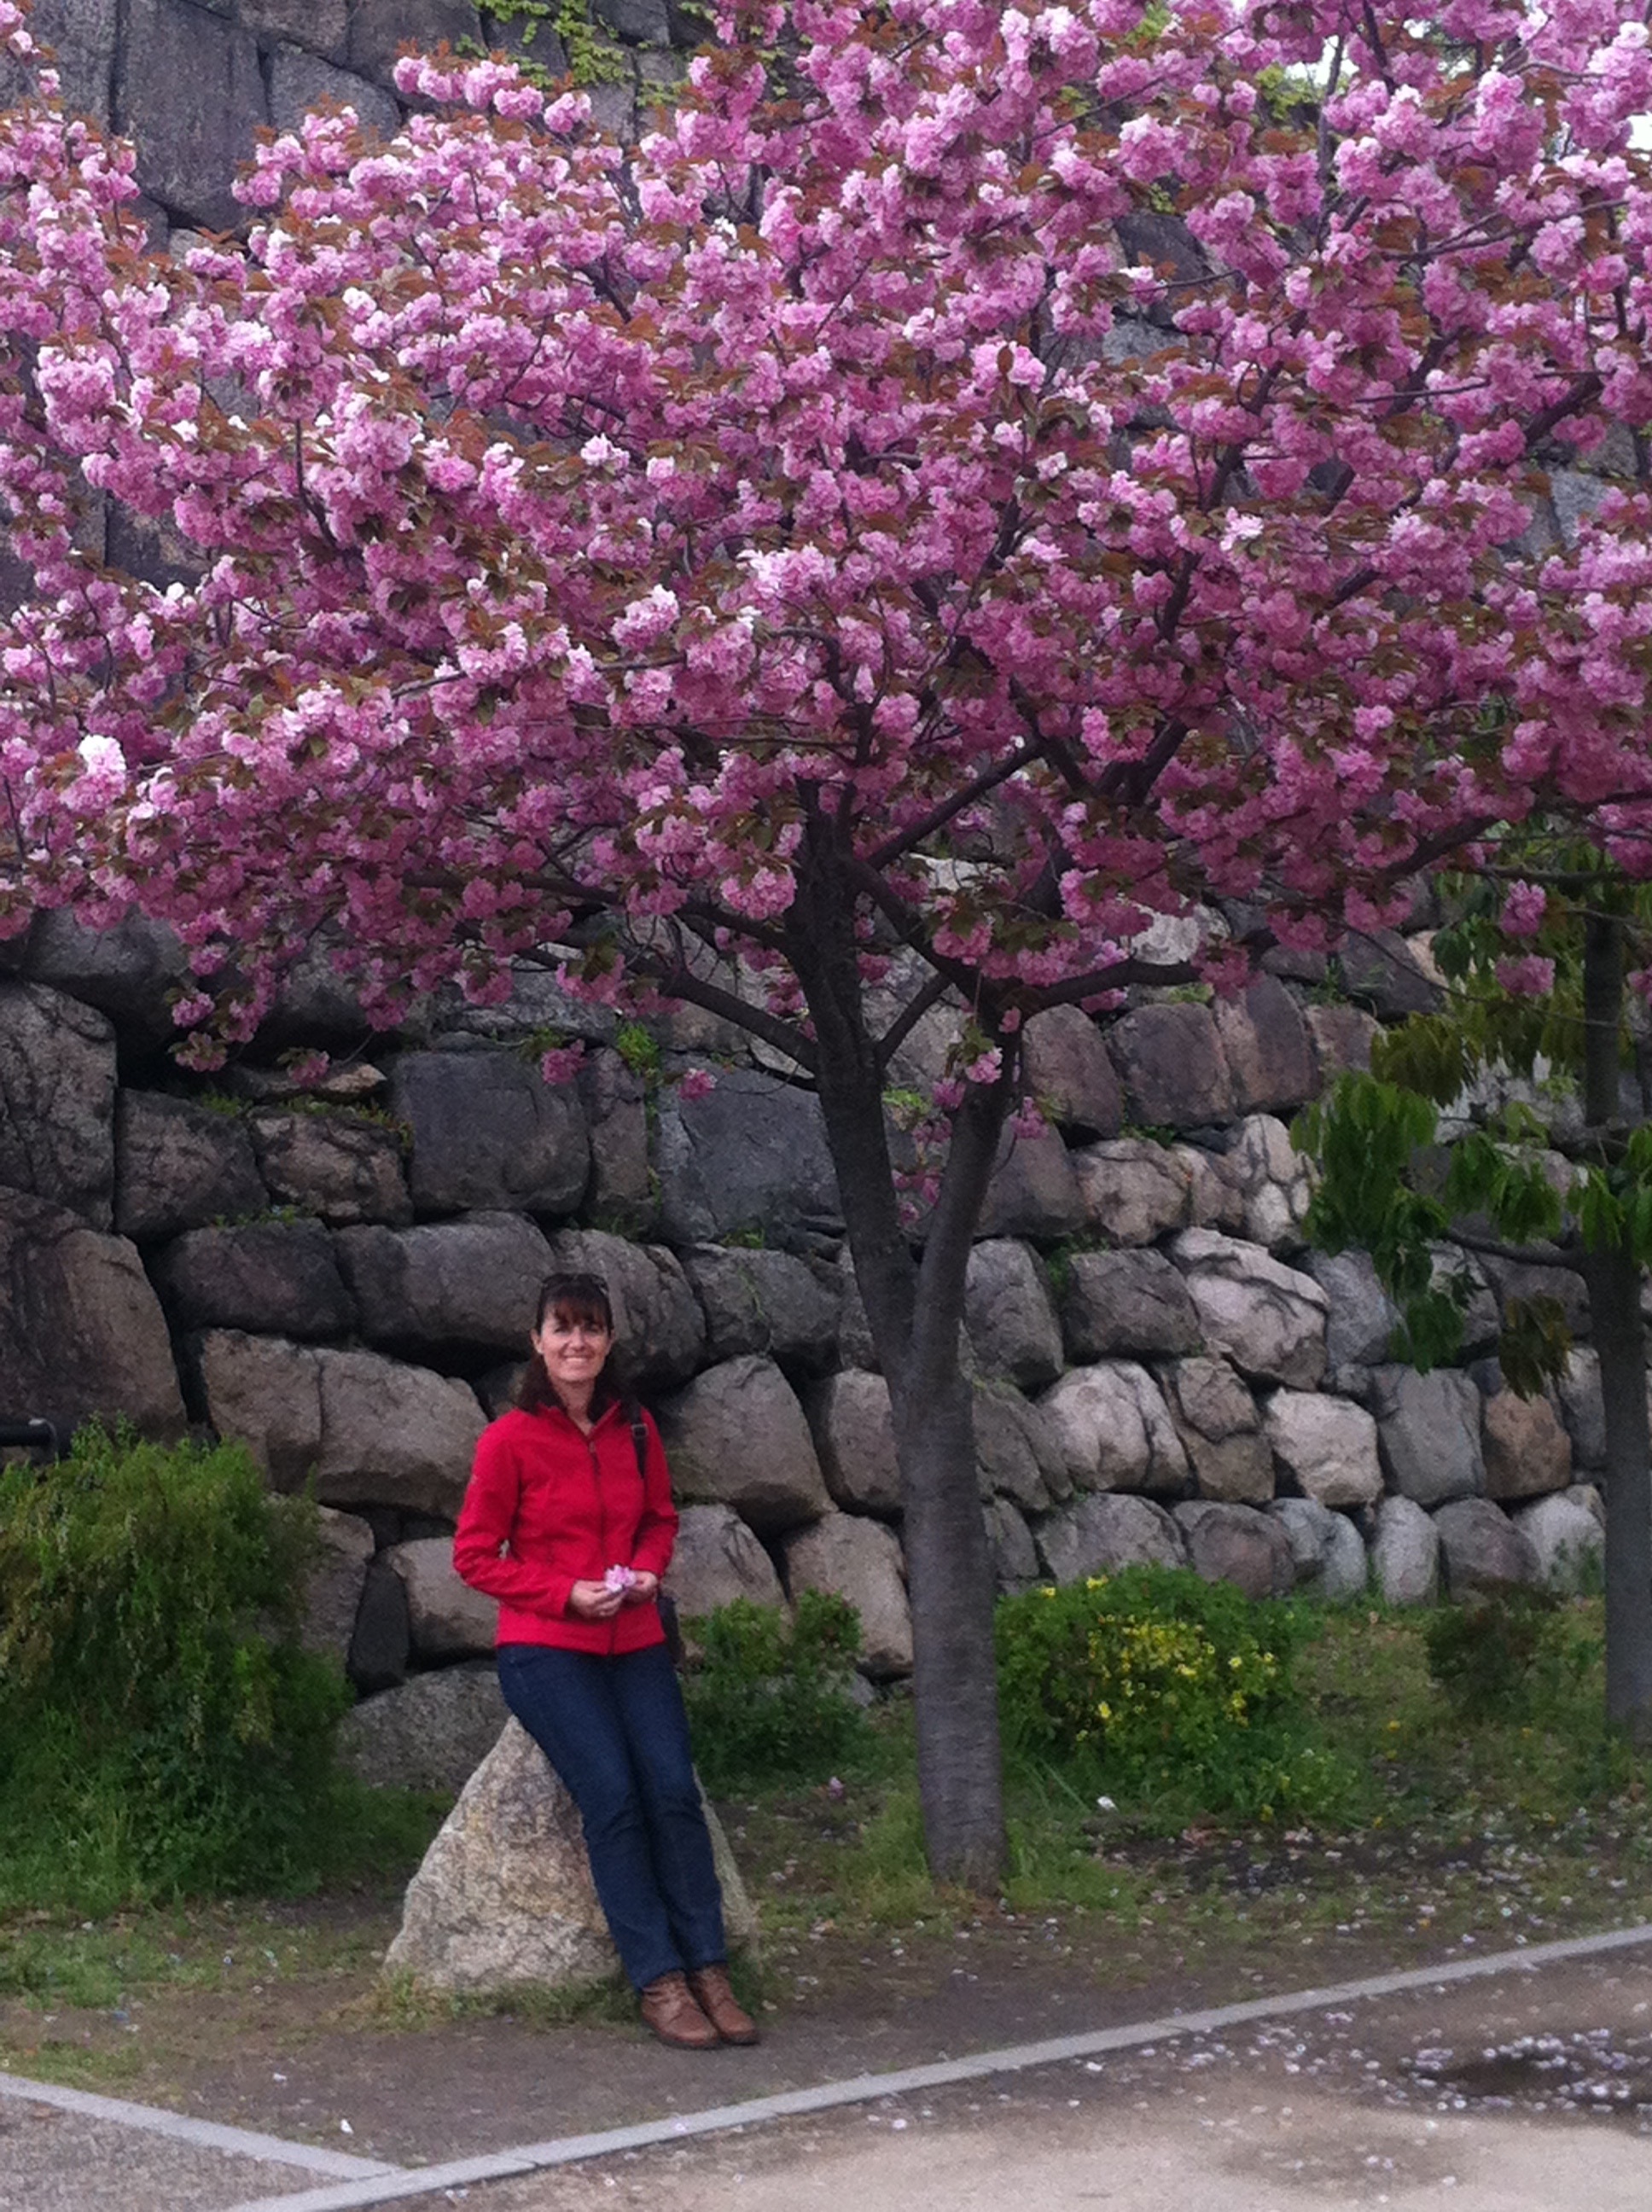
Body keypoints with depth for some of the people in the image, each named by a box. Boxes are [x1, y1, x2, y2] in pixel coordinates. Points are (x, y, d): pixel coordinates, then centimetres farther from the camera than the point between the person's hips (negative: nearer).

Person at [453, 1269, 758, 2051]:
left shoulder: (635, 1430, 6)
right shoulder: (510, 1439, -7)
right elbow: (475, 1555, -4)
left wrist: (647, 1569, -1)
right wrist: (565, 1594, -14)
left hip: (634, 1642, 4)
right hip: (547, 1649, -4)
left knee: (673, 1790, -13)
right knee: (613, 1797, -19)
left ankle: (709, 1972, -9)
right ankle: (659, 1984, -14)